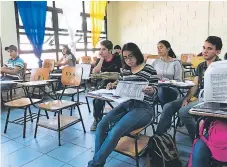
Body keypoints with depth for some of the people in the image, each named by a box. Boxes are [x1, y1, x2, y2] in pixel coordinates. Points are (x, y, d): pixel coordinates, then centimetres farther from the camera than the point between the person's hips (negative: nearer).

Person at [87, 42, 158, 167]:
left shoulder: (149, 70, -4)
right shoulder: (125, 71, 12)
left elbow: (155, 92, -4)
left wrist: (151, 91, -27)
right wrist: (113, 86, 0)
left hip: (143, 108, -5)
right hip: (126, 105, 6)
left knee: (115, 131, -26)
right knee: (101, 126, -19)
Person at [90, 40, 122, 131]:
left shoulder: (117, 59, -4)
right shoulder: (99, 60, 6)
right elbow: (94, 73, -11)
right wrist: (101, 59, -13)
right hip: (104, 84, 2)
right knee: (97, 100, -22)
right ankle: (97, 120, 0)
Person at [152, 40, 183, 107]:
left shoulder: (175, 63, 7)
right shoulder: (155, 62, 16)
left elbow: (178, 81, 0)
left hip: (171, 89, -2)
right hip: (157, 88, 3)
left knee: (162, 90, -38)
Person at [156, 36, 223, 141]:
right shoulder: (200, 66, 16)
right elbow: (194, 86, 9)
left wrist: (199, 99, -20)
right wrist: (186, 99, -8)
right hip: (197, 96, 7)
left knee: (183, 111, -30)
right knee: (168, 107, -10)